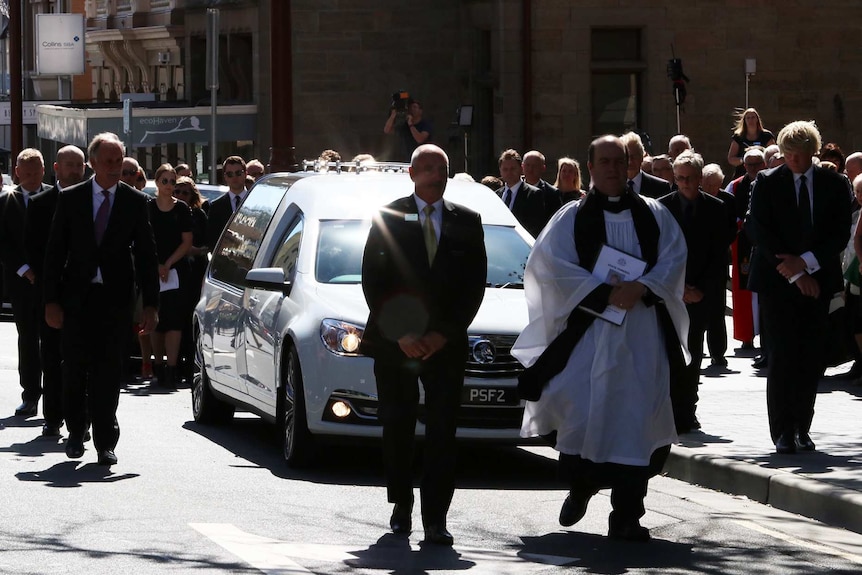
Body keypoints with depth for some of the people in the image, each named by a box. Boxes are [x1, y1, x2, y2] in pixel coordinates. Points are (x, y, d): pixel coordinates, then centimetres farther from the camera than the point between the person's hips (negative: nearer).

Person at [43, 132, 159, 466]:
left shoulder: (135, 201, 3)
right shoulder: (71, 199, 3)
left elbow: (146, 254, 3)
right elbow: (55, 251, 3)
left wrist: (150, 304, -3)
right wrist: (52, 300, -4)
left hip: (116, 299, -1)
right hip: (77, 297, 1)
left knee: (107, 371, -3)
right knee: (74, 368, 4)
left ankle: (105, 442, 3)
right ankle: (76, 432, 23)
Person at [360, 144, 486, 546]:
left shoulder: (466, 222, 8)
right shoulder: (387, 218, 3)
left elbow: (474, 285, 5)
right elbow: (373, 282, 0)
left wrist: (443, 334, -6)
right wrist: (400, 334, -10)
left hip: (445, 344, 0)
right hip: (394, 343, 0)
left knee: (442, 431, -7)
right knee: (397, 427, 5)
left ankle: (436, 519, -10)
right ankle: (401, 506, 19)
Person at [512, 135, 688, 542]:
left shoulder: (654, 215, 13)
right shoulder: (572, 217, 5)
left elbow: (674, 257, 4)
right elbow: (554, 264, -6)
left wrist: (640, 288, -13)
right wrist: (605, 294, -16)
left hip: (643, 332, 1)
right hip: (588, 329, -1)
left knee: (635, 421, -3)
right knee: (581, 412, -4)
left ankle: (626, 517, -2)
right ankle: (580, 488, 23)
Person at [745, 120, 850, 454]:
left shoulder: (834, 184, 6)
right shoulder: (767, 183, 2)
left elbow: (840, 234, 2)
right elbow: (759, 232, -4)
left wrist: (806, 262, -11)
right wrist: (794, 273, -11)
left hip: (816, 280, 2)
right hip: (777, 279, -2)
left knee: (812, 358, 1)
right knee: (783, 355, -7)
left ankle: (801, 427, 11)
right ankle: (783, 431, -3)